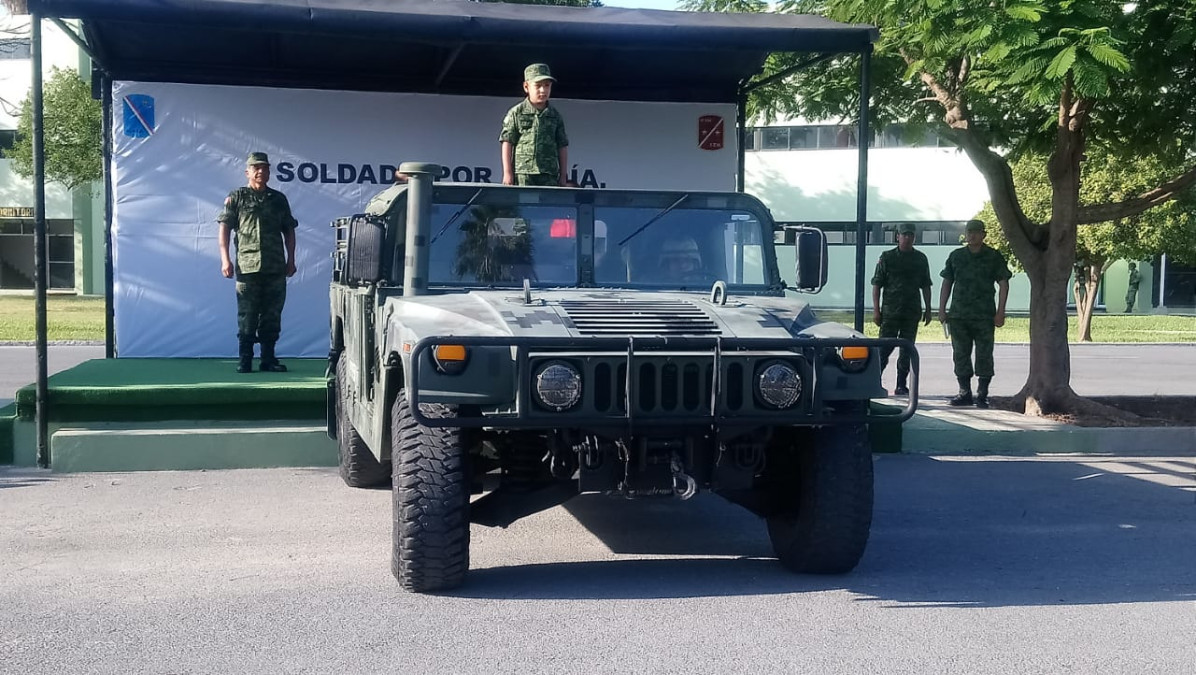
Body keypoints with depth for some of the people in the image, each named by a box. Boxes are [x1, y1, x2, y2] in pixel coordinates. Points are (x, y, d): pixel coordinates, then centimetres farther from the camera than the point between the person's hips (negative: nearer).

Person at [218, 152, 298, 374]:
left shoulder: (279, 199, 15)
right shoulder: (236, 197, 5)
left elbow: (289, 231, 18)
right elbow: (224, 228, 1)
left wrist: (291, 260, 11)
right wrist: (225, 259, -8)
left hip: (276, 269, 3)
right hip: (247, 267, -3)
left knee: (272, 316, 6)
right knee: (246, 317, -1)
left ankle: (269, 359, 13)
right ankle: (244, 361, 4)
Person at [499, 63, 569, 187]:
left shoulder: (555, 116, 11)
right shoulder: (515, 113, 3)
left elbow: (562, 147, 14)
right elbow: (507, 143, 1)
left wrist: (563, 176, 12)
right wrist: (507, 173, -5)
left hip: (549, 175, 3)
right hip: (522, 173, -2)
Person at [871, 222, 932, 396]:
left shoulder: (920, 258, 10)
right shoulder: (887, 257, 1)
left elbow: (925, 285, 15)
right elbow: (877, 284, 0)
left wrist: (927, 309, 9)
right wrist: (876, 309, -6)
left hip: (912, 311, 3)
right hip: (890, 311, -3)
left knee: (907, 350, 5)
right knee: (884, 349, -6)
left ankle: (901, 386, 10)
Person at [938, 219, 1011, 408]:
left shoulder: (993, 257, 3)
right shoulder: (956, 256, 11)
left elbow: (1003, 284, 2)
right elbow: (947, 283, 14)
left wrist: (1000, 312, -5)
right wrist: (941, 309, 8)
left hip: (984, 316, -3)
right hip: (958, 315, 3)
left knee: (984, 355, -3)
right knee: (960, 355, 5)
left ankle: (982, 394, 3)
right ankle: (964, 392, 13)